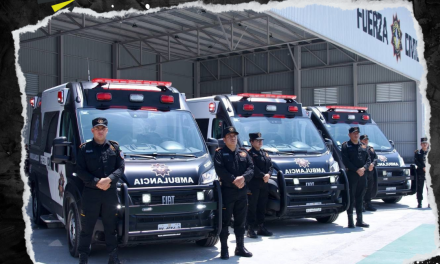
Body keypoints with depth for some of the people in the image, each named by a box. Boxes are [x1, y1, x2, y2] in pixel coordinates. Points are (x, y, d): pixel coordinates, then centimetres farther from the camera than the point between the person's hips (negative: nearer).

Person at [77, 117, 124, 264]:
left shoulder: (114, 147, 9)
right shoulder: (84, 148, 3)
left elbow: (120, 167, 3)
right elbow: (81, 171, -3)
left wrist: (109, 179, -14)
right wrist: (96, 182, -14)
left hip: (110, 192, 2)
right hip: (90, 192, -1)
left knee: (110, 226, 9)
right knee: (87, 226, 3)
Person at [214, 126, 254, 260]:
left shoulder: (243, 153, 15)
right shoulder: (220, 153, 0)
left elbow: (251, 168, 4)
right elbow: (220, 170, -13)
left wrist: (243, 178, -15)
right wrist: (234, 180, -21)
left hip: (242, 191, 5)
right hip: (227, 190, -5)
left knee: (240, 222, 12)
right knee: (225, 222, -1)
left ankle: (240, 247, 22)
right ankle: (224, 249, 5)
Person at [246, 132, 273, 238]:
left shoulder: (265, 154, 20)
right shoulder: (249, 154, -5)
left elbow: (271, 166, 13)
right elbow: (253, 168, -15)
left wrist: (268, 174, -6)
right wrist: (263, 176, -19)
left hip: (264, 184, 7)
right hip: (253, 184, -7)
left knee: (262, 206, 11)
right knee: (252, 207, -5)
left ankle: (261, 227, 19)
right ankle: (250, 229, -2)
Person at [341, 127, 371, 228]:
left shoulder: (363, 146, 16)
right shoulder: (346, 146, -1)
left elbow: (368, 159, 12)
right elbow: (346, 161, -10)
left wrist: (364, 168, -7)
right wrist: (356, 170, -16)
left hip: (362, 175, 5)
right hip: (351, 174, -5)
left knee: (359, 198, 11)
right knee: (351, 198, -3)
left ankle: (359, 220, 17)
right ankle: (350, 221, 1)